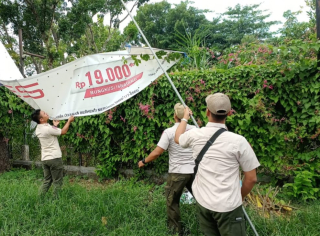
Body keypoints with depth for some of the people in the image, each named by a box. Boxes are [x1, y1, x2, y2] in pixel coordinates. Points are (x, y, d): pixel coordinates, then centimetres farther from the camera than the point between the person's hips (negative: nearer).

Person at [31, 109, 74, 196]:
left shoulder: (38, 129, 6)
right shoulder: (48, 128, -20)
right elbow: (63, 132, -9)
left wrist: (54, 126, 28)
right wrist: (69, 121, 3)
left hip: (44, 159, 8)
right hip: (54, 158, -8)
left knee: (47, 181, 16)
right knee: (57, 182, 4)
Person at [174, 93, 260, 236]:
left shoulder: (195, 135, -6)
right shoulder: (238, 141, -15)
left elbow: (178, 138, 19)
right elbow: (251, 178, -7)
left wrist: (185, 117, 33)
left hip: (202, 202, 4)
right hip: (228, 206, -4)